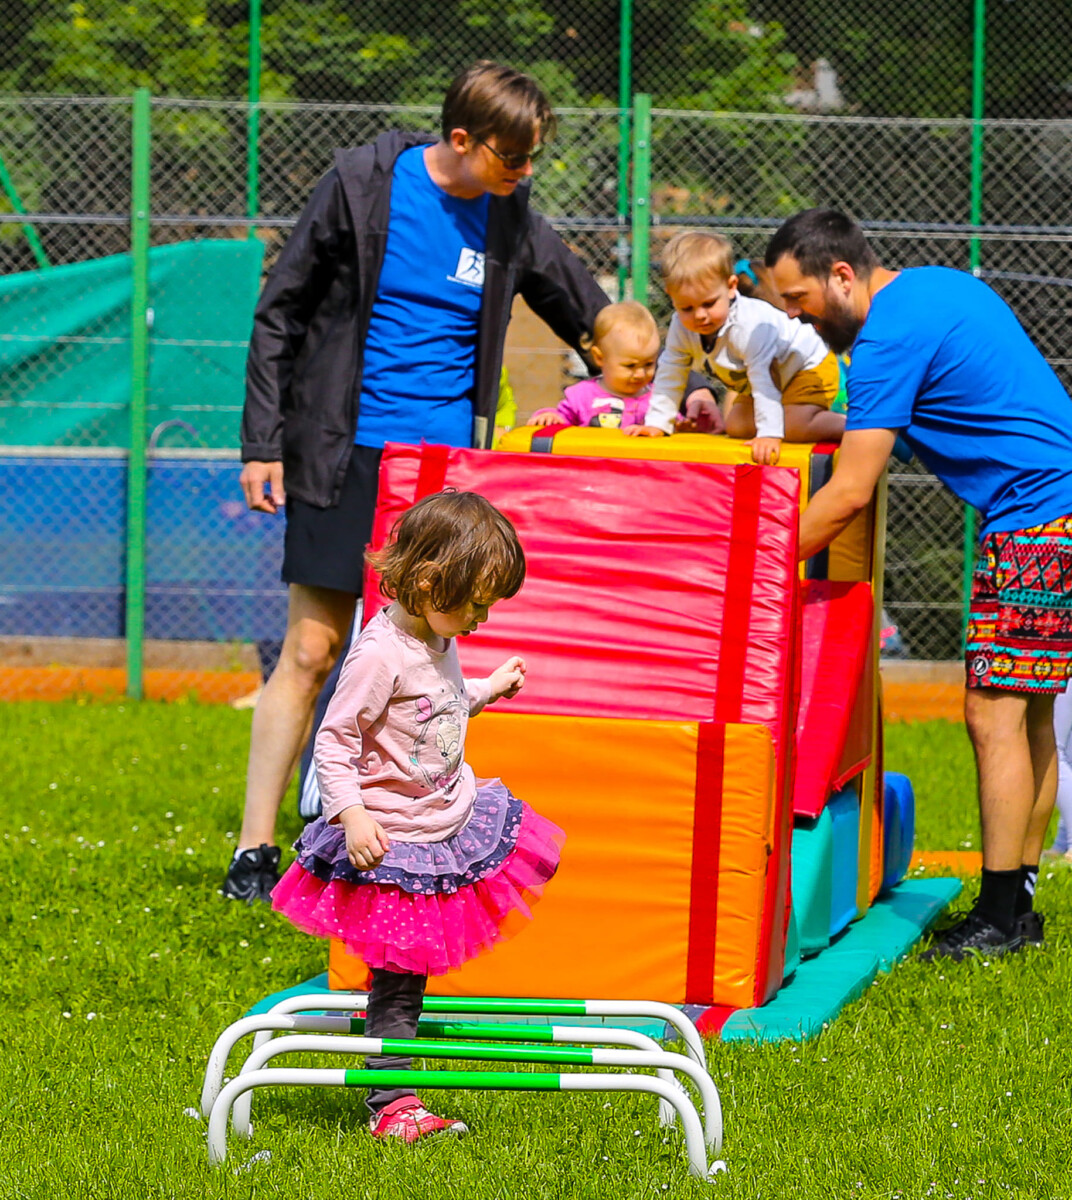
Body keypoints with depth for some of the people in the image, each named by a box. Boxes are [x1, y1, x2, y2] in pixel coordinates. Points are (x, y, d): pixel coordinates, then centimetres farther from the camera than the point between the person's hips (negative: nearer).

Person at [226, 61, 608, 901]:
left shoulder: (513, 220, 4)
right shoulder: (364, 185, -5)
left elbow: (596, 322, 18)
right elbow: (280, 312, -1)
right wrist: (263, 443, -4)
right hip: (349, 454, -3)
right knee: (311, 650, -4)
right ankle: (256, 850, 1)